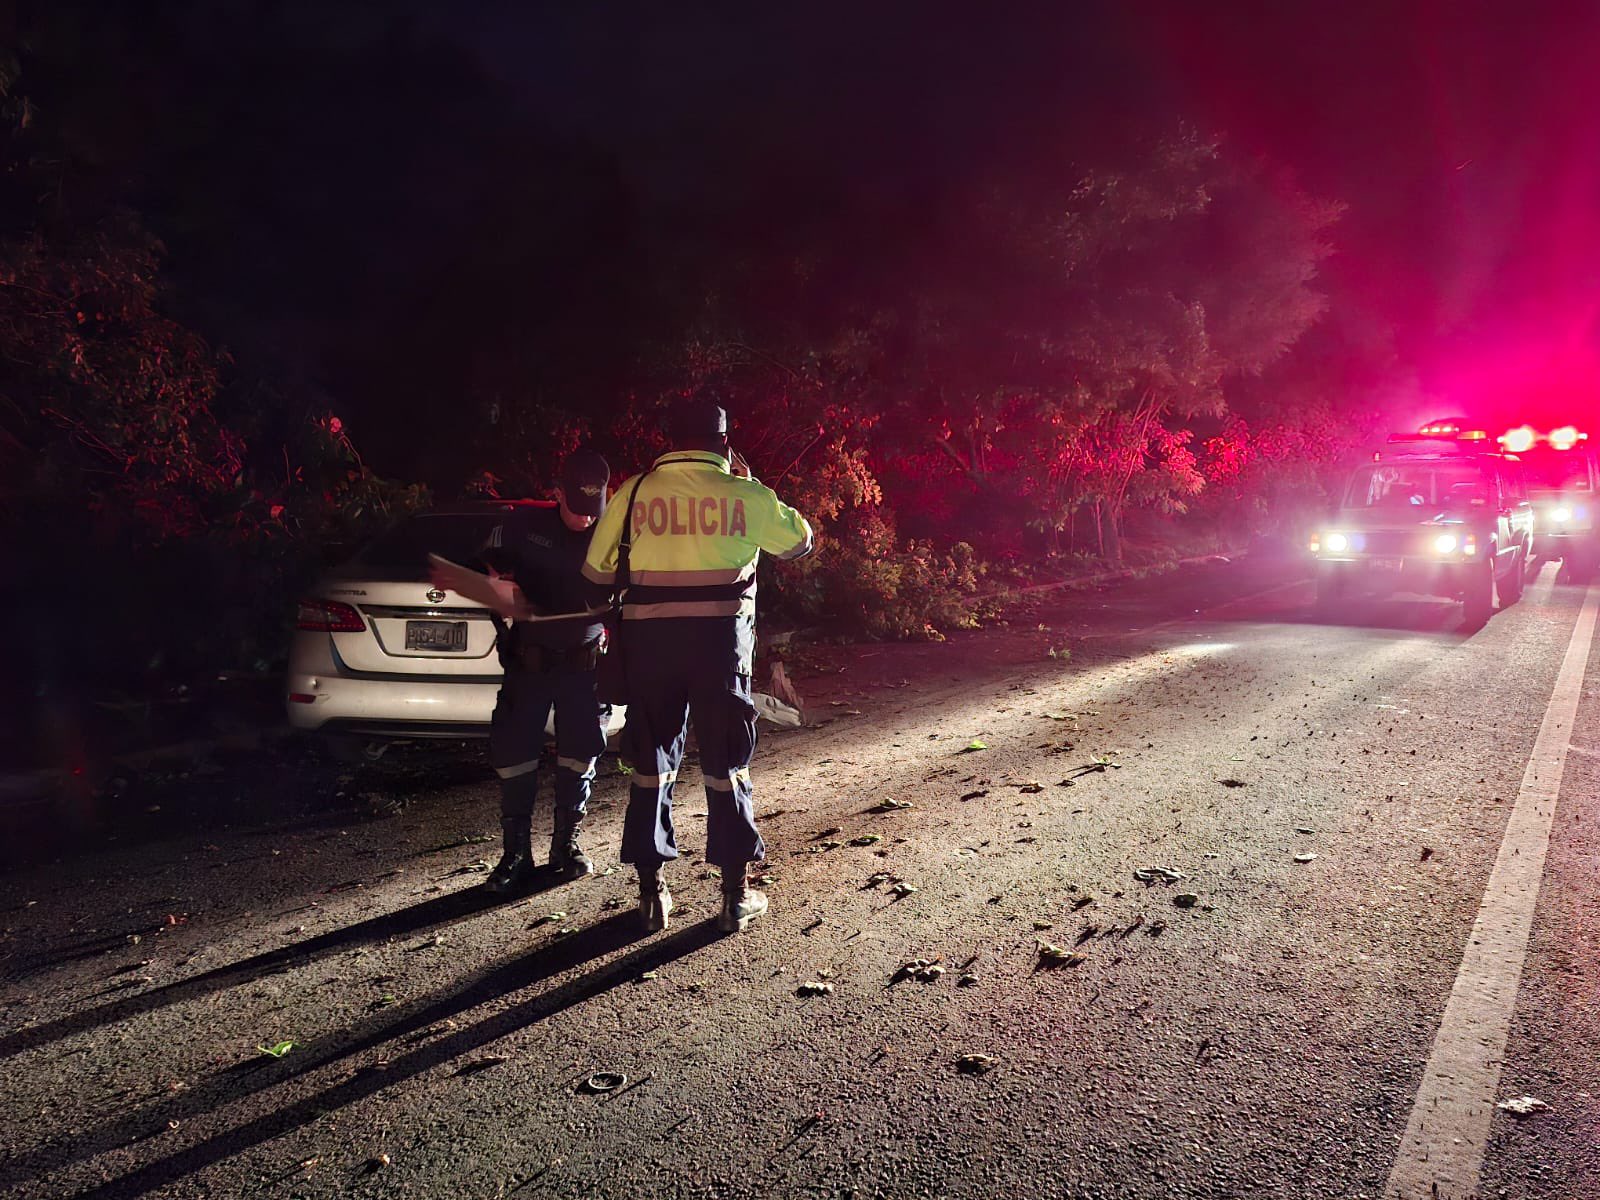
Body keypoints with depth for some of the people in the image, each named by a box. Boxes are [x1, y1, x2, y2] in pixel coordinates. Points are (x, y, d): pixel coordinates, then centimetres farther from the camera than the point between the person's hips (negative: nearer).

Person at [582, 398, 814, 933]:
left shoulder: (636, 493, 3)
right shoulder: (746, 495, 0)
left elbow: (597, 573, 8)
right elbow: (799, 539, 17)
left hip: (649, 639, 1)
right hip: (721, 637, -1)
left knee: (651, 763, 12)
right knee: (726, 764, 8)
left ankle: (651, 890, 17)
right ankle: (735, 894, 12)